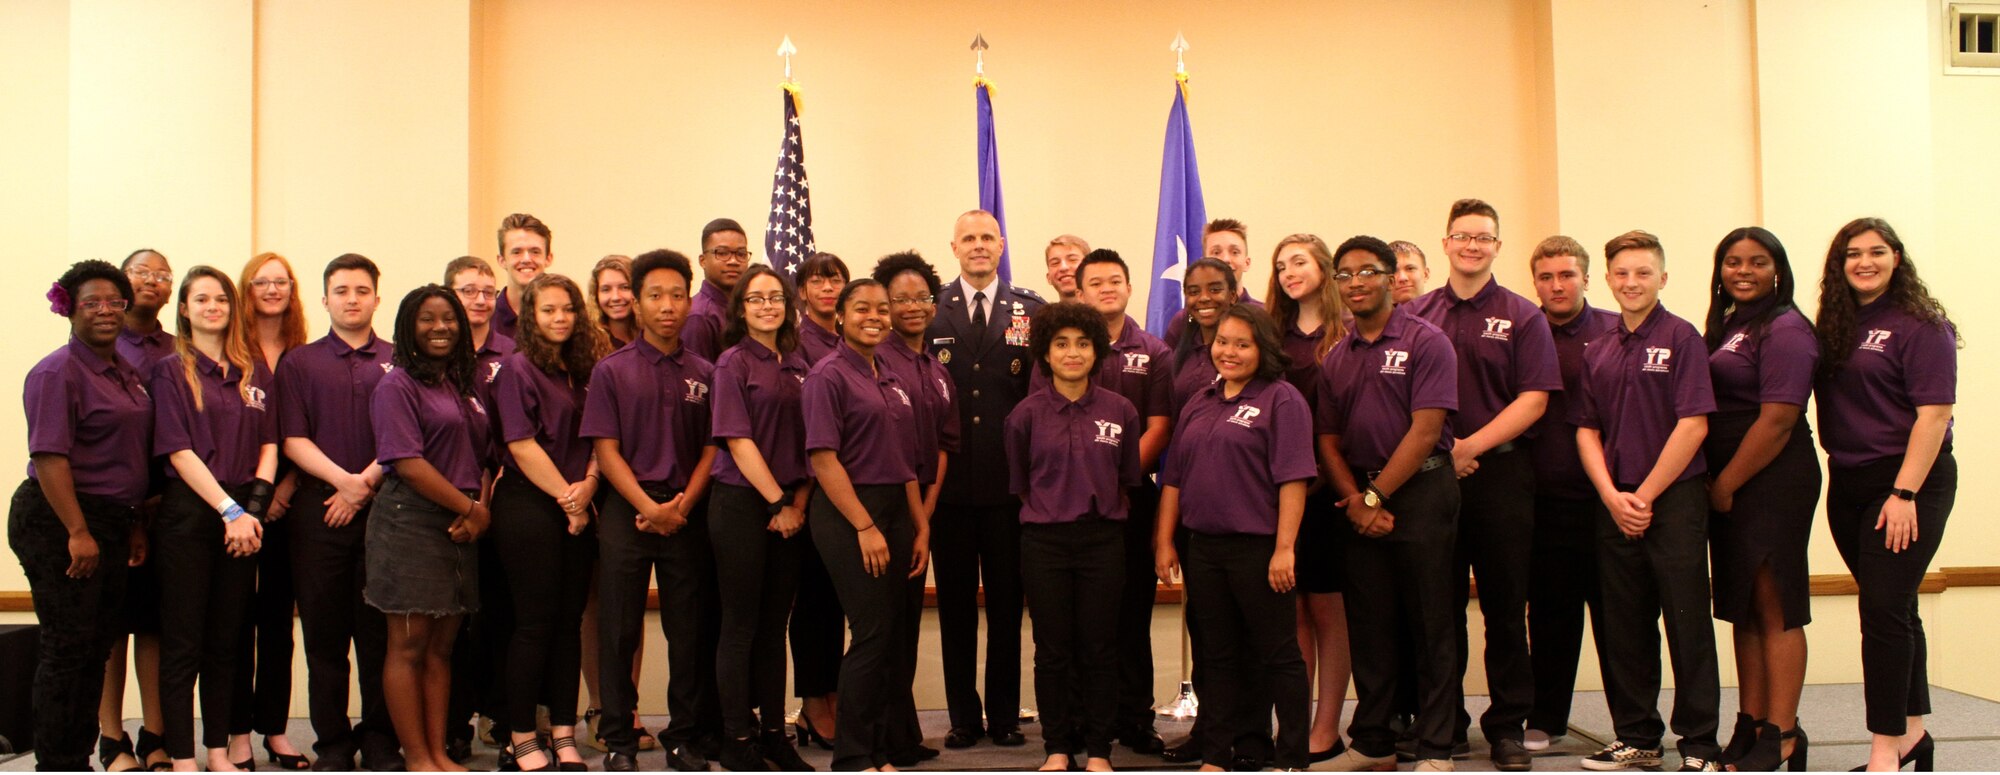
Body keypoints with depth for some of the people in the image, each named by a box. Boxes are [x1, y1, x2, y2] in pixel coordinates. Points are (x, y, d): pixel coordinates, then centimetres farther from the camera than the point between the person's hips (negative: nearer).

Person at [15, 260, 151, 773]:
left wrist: (135, 522, 18)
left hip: (110, 523, 8)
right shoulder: (58, 372, -12)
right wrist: (78, 532, -22)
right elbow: (48, 457, -19)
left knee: (99, 645, 12)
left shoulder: (125, 370, 14)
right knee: (68, 647, -3)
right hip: (59, 523, -8)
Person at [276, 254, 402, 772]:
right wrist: (342, 478, -13)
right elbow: (293, 440, 2)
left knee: (381, 632, 2)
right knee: (324, 632, 3)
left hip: (383, 511, 0)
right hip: (318, 510, 1)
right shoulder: (299, 363, 10)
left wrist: (366, 482, -9)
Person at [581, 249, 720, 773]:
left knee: (688, 631, 5)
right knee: (619, 631, 2)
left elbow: (712, 449, 6)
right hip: (627, 512, -2)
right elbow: (606, 450, -3)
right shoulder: (613, 370, 2)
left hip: (687, 514, 2)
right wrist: (649, 507, -13)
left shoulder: (704, 374, 7)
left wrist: (683, 503, -9)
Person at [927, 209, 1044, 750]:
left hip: (1009, 481, 0)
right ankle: (963, 715, 17)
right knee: (955, 602, 7)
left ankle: (1005, 715, 18)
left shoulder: (1032, 311, 4)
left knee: (1007, 604, 7)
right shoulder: (930, 310, 5)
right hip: (950, 482, 1)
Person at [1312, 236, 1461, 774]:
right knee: (1369, 627, 10)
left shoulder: (1425, 342, -5)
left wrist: (1377, 495, -11)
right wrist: (1355, 501, -5)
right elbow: (1328, 440, 10)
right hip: (1361, 502, 5)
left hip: (1421, 493, -5)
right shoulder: (1336, 357, 13)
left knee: (1429, 626, 0)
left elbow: (1426, 430, -12)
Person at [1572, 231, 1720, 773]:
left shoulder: (1680, 337, -4)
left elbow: (1693, 425, -11)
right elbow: (1587, 430, 11)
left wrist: (1645, 495, -11)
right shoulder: (1597, 351, 11)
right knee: (1624, 627, 9)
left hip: (1674, 500, -5)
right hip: (1616, 505, 5)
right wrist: (1612, 497, -3)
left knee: (1687, 625, -1)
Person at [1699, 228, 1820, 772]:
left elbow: (1778, 420, -17)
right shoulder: (1728, 324, 16)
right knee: (1743, 609, 11)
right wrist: (1716, 486, 7)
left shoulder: (1785, 329, -10)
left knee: (1774, 608, -4)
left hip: (1773, 483, -8)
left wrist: (1726, 484, -12)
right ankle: (1750, 724, 18)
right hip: (1729, 487, 9)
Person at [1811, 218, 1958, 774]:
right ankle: (1912, 728, 25)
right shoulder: (1836, 327, 11)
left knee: (1885, 608, -9)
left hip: (1908, 480, -6)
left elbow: (1933, 414, -14)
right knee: (1893, 609, 14)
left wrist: (1905, 493, -19)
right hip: (1847, 483, 7)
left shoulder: (1920, 326, -8)